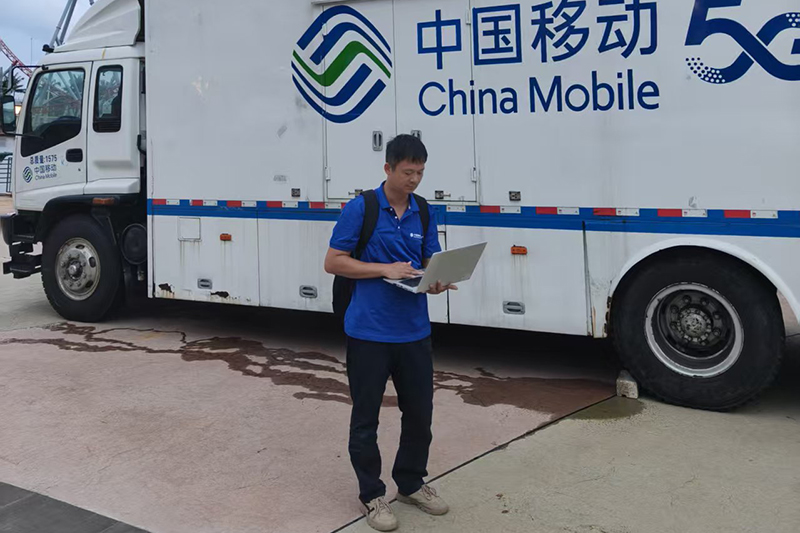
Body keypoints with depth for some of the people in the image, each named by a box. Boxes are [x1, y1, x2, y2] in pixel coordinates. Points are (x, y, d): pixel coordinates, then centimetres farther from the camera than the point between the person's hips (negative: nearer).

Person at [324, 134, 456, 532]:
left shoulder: (424, 212, 7)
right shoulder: (360, 209, -9)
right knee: (366, 416, 6)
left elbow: (430, 262, 13)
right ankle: (371, 495, 23)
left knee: (420, 411, 13)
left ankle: (411, 483, 34)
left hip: (414, 331, 5)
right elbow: (333, 262, -8)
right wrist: (386, 269, -18)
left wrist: (438, 281, -11)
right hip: (369, 332, -5)